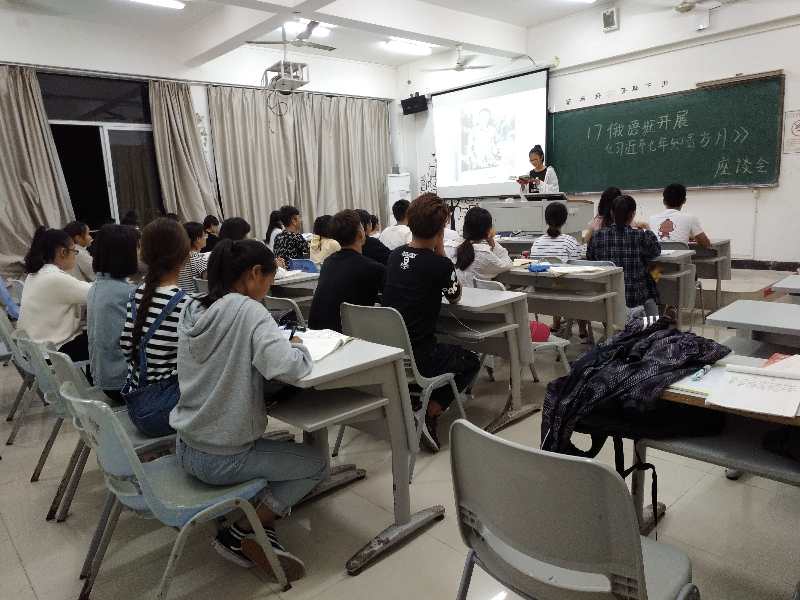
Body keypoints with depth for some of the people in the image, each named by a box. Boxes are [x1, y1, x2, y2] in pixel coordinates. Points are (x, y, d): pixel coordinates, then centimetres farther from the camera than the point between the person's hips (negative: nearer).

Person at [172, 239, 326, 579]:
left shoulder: (192, 310, 2)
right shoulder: (247, 310, -20)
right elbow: (287, 368, -31)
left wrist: (282, 343, 7)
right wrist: (298, 348, -10)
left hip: (186, 449, 8)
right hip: (223, 459, -7)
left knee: (278, 448, 31)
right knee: (317, 465, 13)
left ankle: (260, 534, 17)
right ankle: (240, 534, 10)